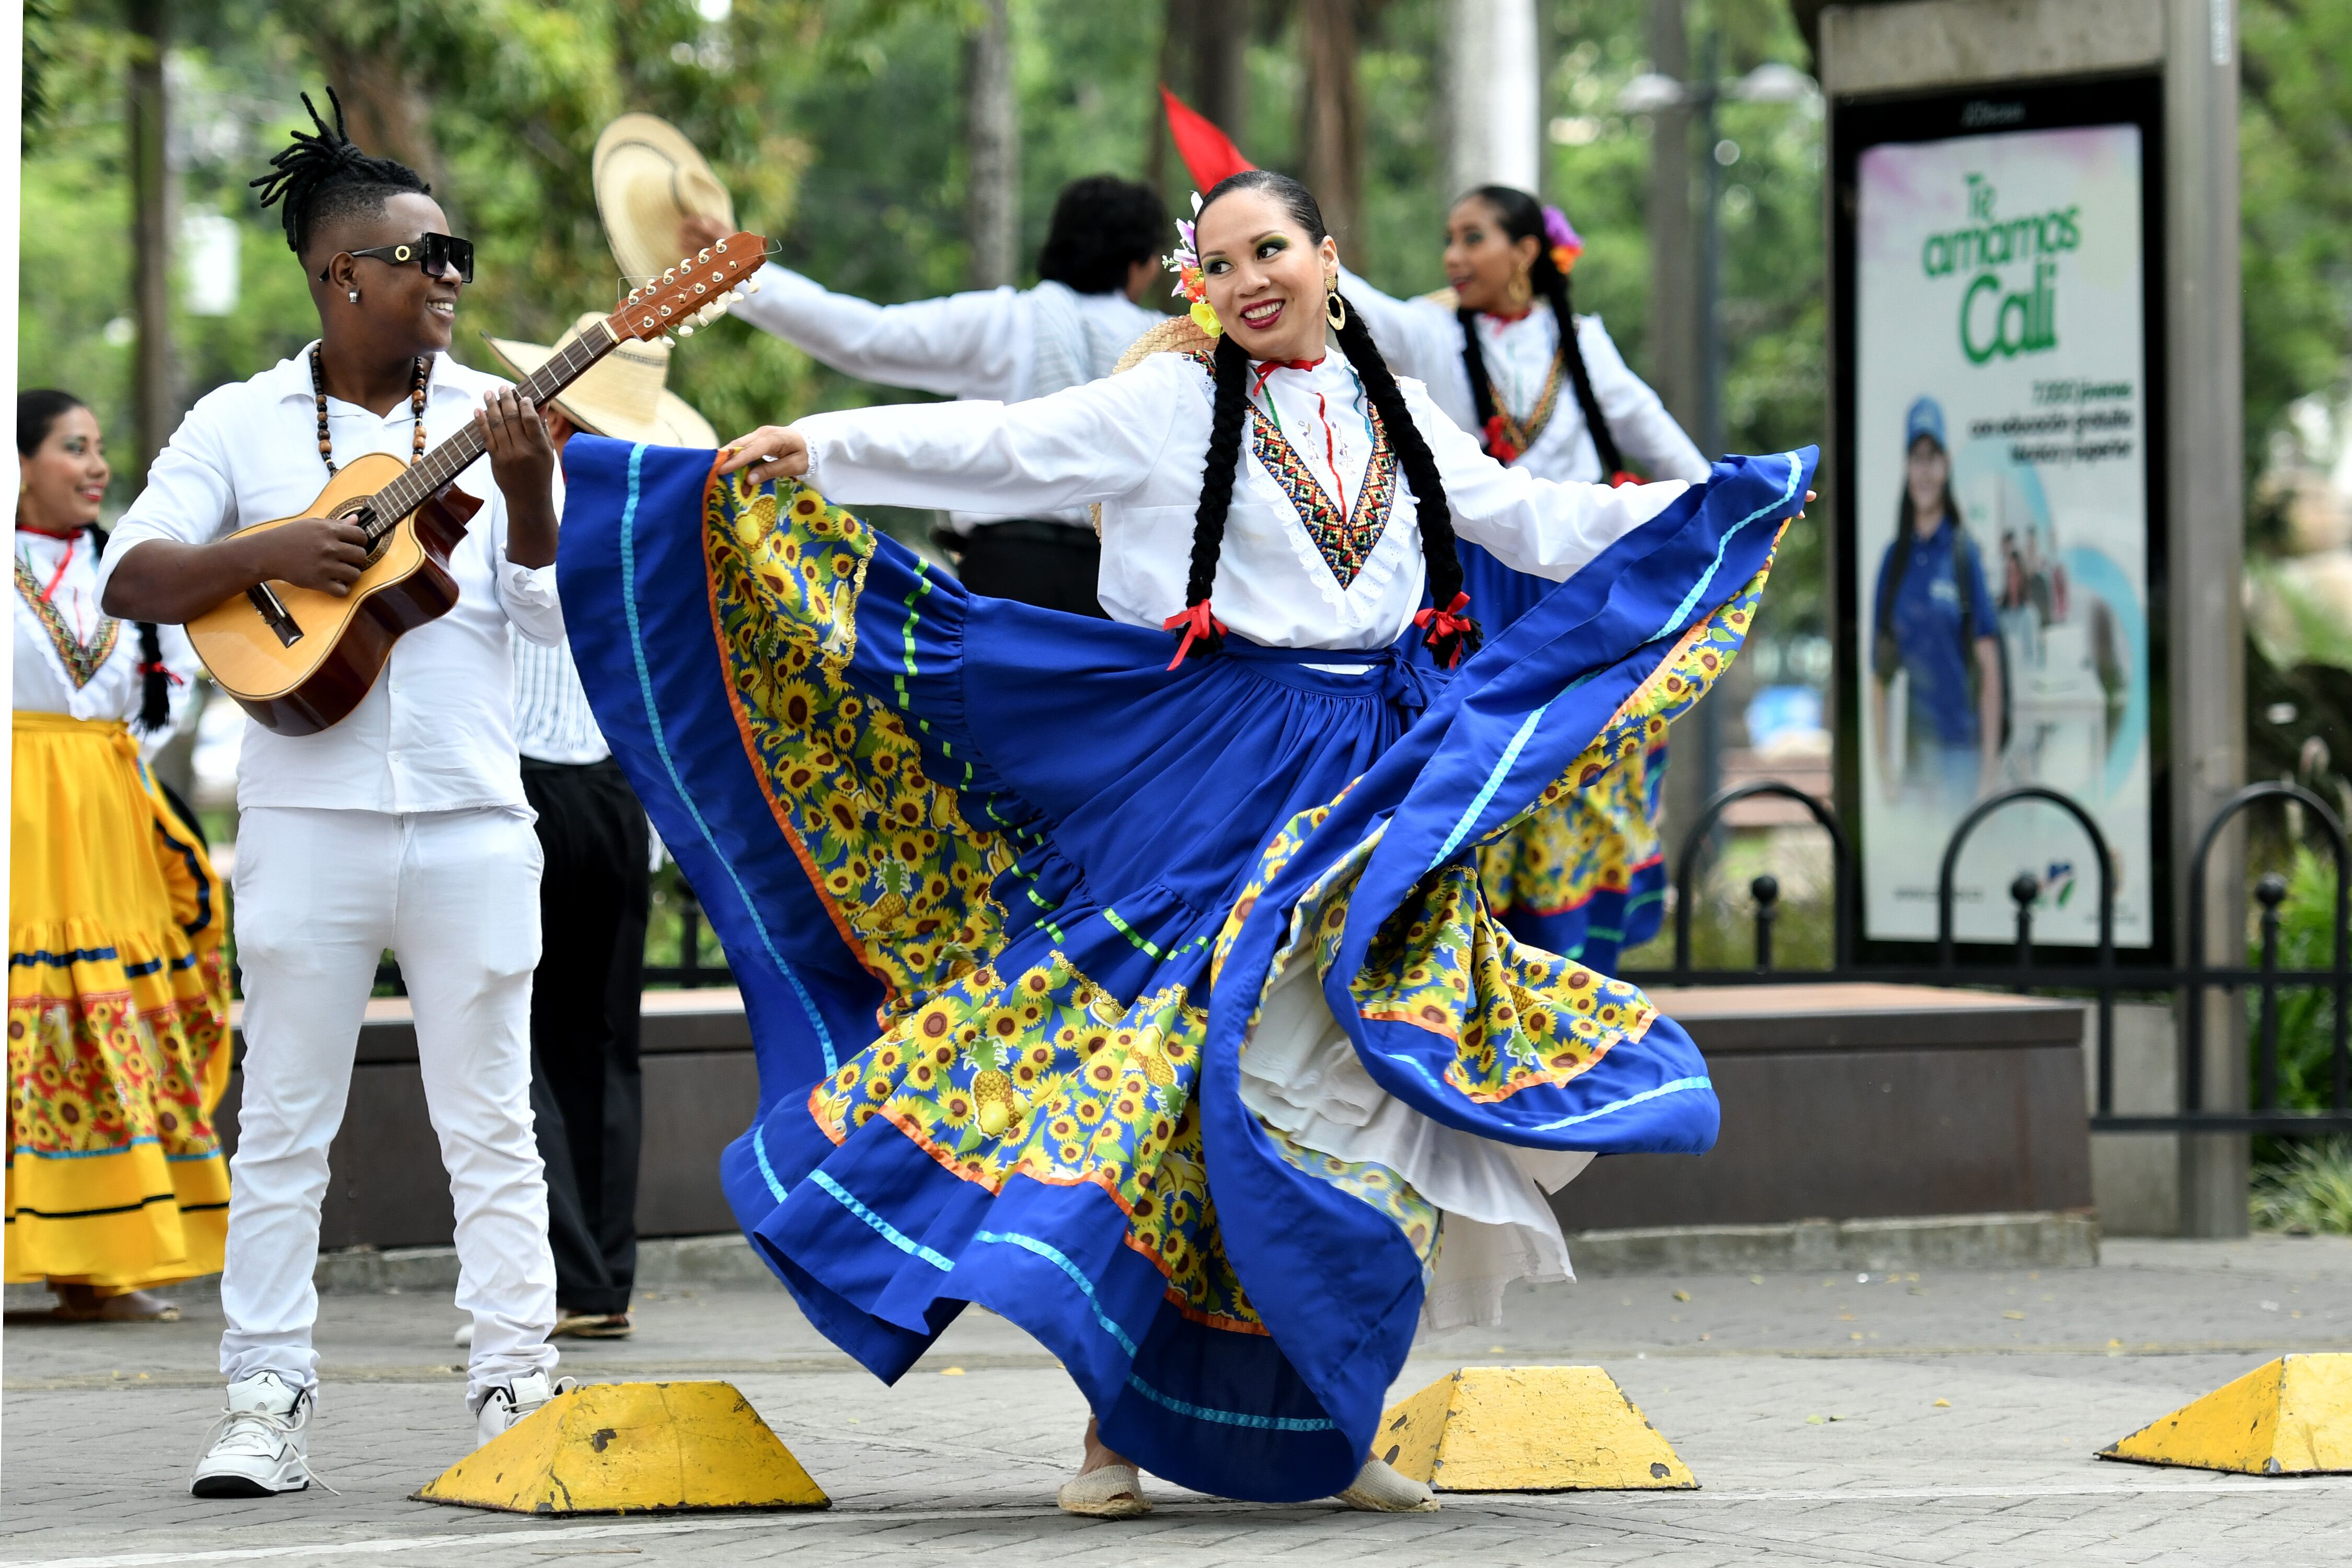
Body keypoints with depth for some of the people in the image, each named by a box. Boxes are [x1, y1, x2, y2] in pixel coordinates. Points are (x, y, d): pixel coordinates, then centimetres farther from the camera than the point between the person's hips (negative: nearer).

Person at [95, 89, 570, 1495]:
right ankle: (269, 1401, 6)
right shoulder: (244, 425, 6)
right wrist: (273, 553, -16)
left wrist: (529, 490, -14)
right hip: (310, 818, -1)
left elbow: (554, 617, 3)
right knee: (285, 1124, 2)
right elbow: (131, 578, -2)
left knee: (491, 1123, 2)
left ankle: (518, 1390, 5)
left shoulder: (488, 417, 8)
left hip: (472, 822, 1)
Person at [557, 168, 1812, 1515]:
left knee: (1367, 1090, 2)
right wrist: (819, 450, -18)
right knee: (1168, 1069, -10)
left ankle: (1329, 1434, 10)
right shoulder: (1172, 406, 0)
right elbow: (1001, 448, -7)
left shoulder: (1397, 418, 15)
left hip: (1386, 786, 5)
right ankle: (1116, 1424, -6)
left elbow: (1534, 523, 25)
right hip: (1215, 782, -4)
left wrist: (1725, 504, 26)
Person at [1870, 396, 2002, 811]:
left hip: (1961, 746, -3)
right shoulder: (1894, 560, 8)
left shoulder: (1965, 554, 0)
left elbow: (1989, 667, -2)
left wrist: (1990, 767, -8)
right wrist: (1885, 765, 3)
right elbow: (1880, 673, 10)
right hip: (1913, 753, 3)